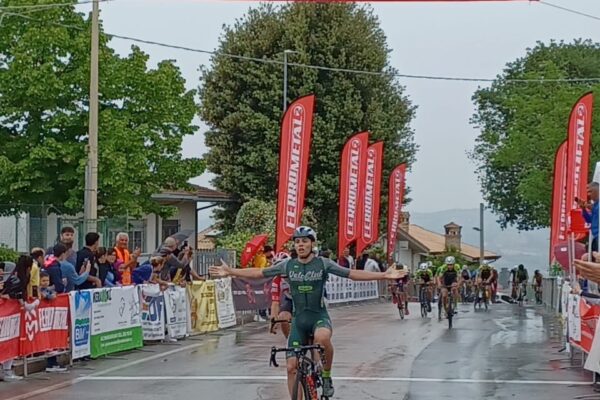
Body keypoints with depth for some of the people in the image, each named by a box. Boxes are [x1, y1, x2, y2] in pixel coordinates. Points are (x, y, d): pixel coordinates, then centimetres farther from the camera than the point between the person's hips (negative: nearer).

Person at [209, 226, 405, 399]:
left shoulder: (323, 263, -6)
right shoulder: (287, 265, 0)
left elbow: (353, 274, -8)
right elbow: (259, 273, 6)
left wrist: (384, 275, -15)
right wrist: (230, 272, 4)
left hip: (319, 316, -3)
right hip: (299, 320, 3)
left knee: (322, 338, -37)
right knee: (292, 366, -2)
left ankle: (326, 376, -12)